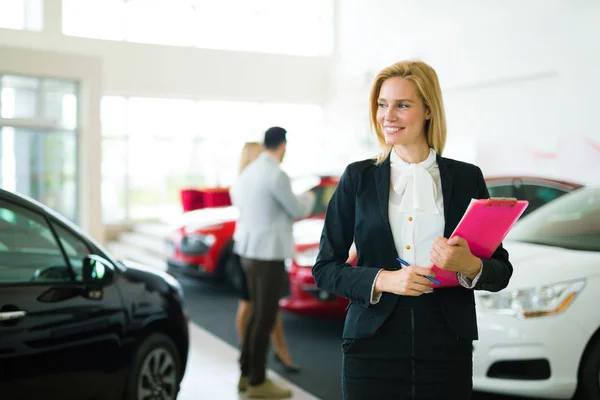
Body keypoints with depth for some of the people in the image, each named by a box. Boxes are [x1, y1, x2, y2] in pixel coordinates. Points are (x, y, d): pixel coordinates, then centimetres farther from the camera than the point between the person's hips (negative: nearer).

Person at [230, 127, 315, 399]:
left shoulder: (248, 171, 8)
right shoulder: (276, 175, -18)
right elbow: (297, 211, -8)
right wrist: (309, 198, 14)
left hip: (249, 250, 9)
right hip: (268, 253, -9)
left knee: (257, 313, 18)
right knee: (265, 317, 0)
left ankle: (246, 374, 25)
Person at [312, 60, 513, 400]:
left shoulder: (467, 178, 3)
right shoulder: (358, 178, 3)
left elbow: (501, 272, 5)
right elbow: (325, 268, 2)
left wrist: (468, 265, -16)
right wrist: (383, 280, -15)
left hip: (446, 350, 1)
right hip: (373, 348, 0)